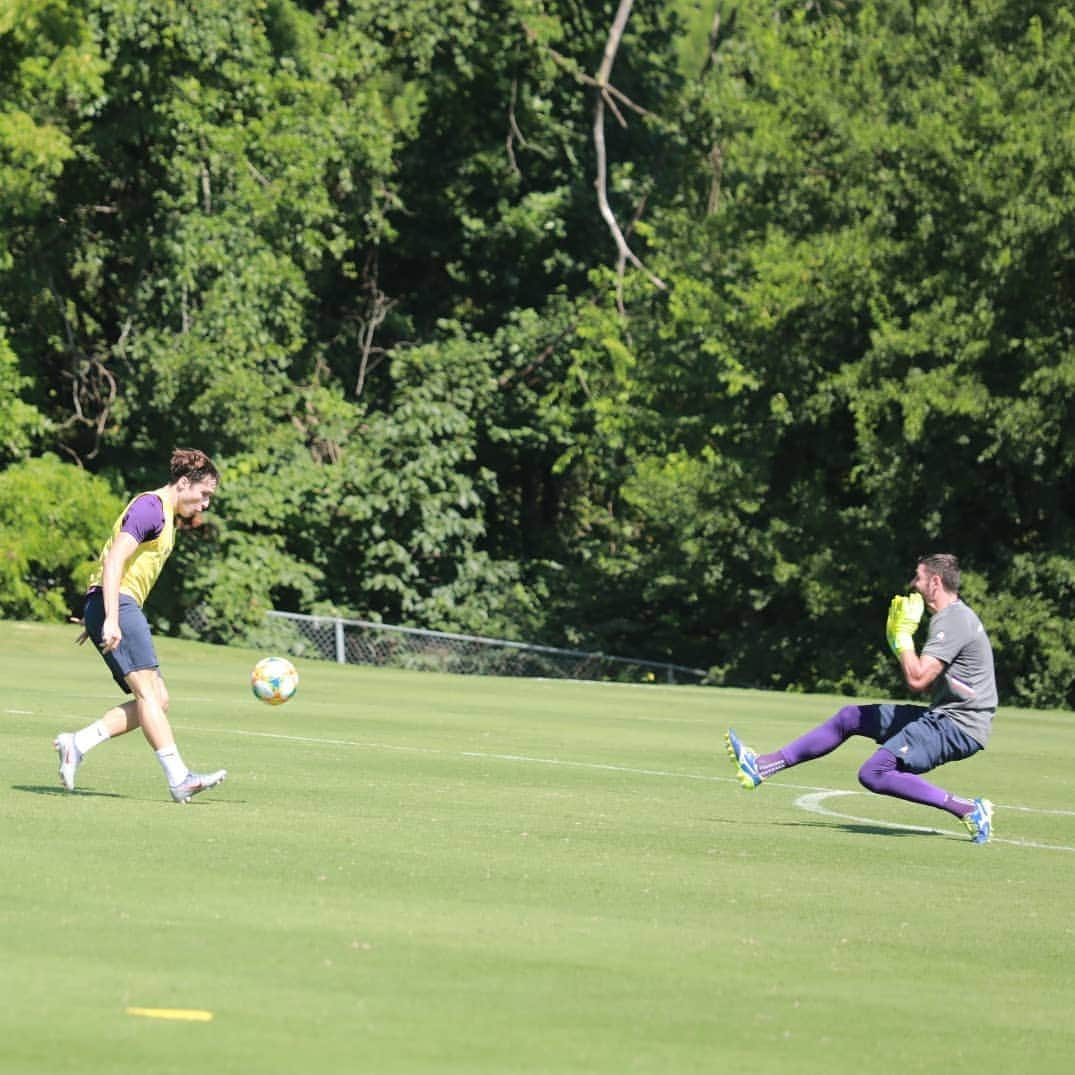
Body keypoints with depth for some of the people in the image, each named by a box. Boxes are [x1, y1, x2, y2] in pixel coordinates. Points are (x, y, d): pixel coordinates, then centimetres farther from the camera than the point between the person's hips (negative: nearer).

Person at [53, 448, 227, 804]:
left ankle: (76, 744, -3)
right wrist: (111, 620, -26)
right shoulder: (151, 507, -9)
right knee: (149, 692, -18)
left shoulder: (165, 516, 22)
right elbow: (114, 561, -19)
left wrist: (98, 620, 27)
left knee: (156, 700, 0)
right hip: (117, 605, -10)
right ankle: (178, 778, -27)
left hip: (120, 609, 10)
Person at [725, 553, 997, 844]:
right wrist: (896, 636, 10)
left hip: (958, 726, -11)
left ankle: (968, 810, -21)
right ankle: (762, 766, 18)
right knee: (850, 717, 15)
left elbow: (917, 679, -24)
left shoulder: (953, 621, -17)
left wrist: (903, 634, -11)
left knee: (873, 774, -23)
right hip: (942, 716, 11)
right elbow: (925, 679, 18)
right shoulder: (950, 616, 17)